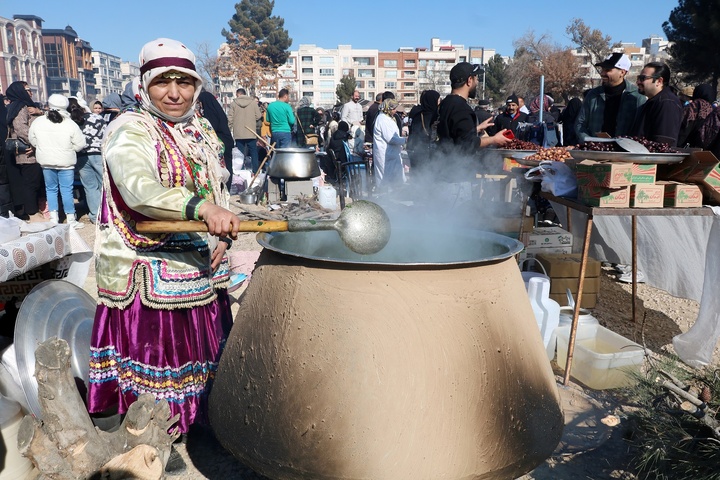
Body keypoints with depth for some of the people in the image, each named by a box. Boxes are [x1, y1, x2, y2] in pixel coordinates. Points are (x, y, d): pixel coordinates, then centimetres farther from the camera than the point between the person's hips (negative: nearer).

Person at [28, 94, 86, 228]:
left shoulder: (38, 122, -3)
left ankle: (54, 218, 14)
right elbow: (79, 145, -9)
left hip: (46, 162, 3)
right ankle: (71, 220, 8)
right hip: (66, 162, -2)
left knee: (51, 189, 14)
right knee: (66, 190, 3)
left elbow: (33, 141, 7)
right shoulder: (71, 124, -12)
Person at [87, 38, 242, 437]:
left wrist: (223, 236, -5)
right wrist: (201, 208, -48)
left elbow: (217, 190, 14)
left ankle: (197, 415, 39)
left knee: (200, 345, 18)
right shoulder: (130, 131, -12)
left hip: (201, 265, 7)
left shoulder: (202, 131, 11)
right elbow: (139, 188, -32)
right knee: (155, 345, 1)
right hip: (151, 273, -7)